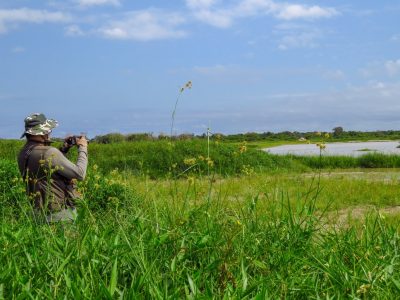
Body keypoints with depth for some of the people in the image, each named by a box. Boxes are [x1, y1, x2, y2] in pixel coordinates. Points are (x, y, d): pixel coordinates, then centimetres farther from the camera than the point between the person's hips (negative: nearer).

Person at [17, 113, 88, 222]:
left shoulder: (23, 154, 4)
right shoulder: (49, 153, -22)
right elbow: (80, 174, -18)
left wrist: (64, 149, 14)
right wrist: (82, 148, -5)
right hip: (61, 213, -8)